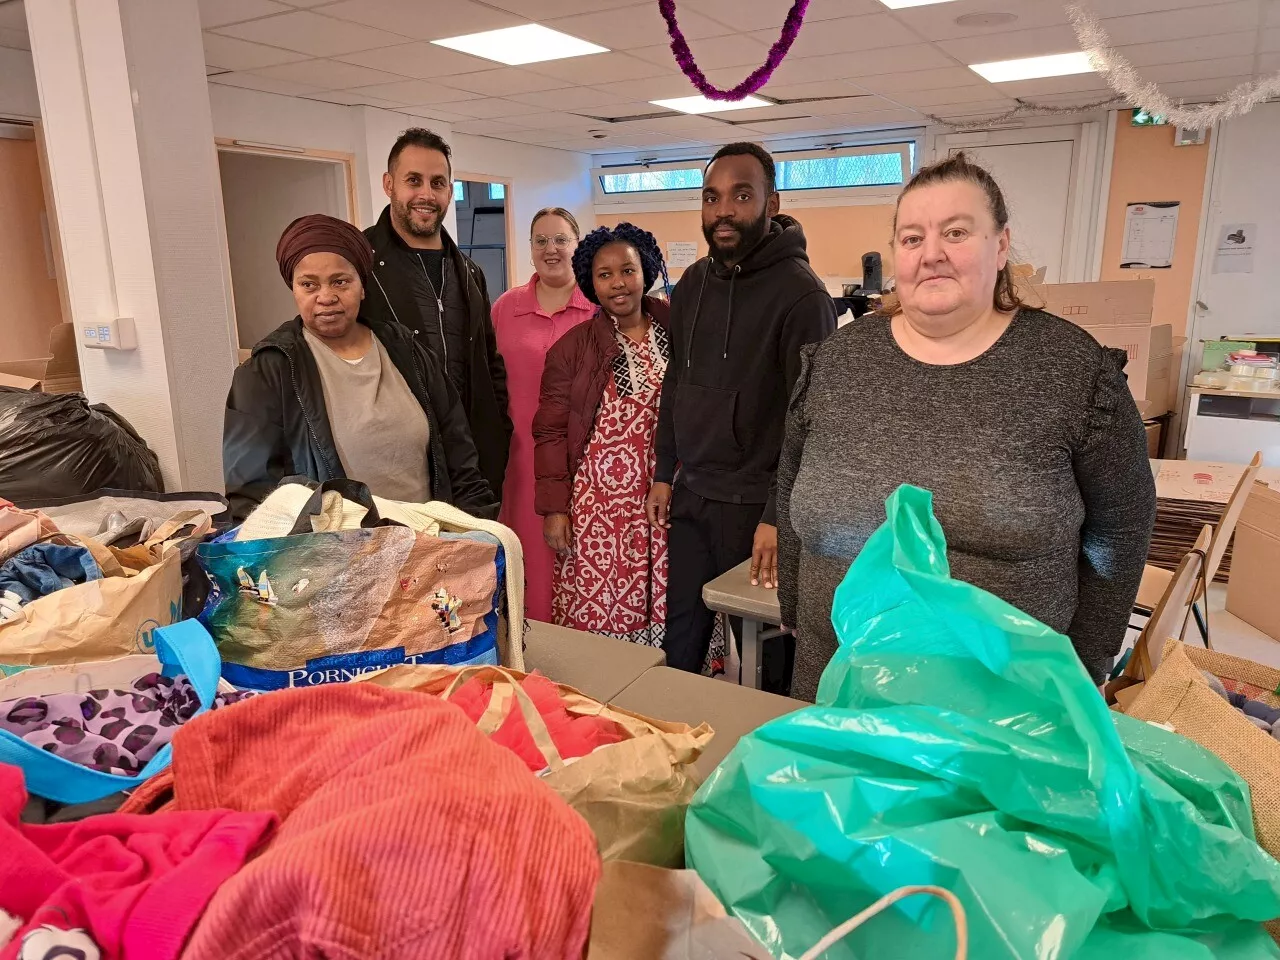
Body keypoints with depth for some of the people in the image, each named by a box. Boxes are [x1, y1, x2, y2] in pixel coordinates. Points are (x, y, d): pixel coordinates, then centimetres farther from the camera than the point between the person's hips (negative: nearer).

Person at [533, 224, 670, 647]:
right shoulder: (572, 347, 1)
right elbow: (550, 433, 0)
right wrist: (554, 507, -4)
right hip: (598, 506, -2)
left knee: (664, 612, 4)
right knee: (596, 612, 0)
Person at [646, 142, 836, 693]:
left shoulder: (800, 293, -14)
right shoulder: (693, 283, 8)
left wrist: (779, 516, -20)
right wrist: (664, 473, 13)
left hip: (755, 506, -6)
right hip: (691, 497, 7)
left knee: (764, 654, 9)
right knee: (680, 642, 18)